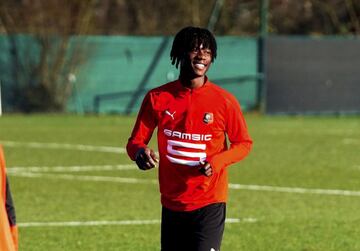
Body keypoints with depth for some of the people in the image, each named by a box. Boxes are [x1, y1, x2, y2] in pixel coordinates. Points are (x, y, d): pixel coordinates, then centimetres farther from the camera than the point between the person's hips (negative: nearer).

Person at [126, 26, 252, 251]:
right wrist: (140, 152, -22)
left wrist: (217, 162, -15)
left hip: (208, 204, -4)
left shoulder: (224, 101, -5)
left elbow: (244, 143, 4)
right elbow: (135, 141, 4)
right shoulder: (157, 98, -1)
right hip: (171, 204, 4)